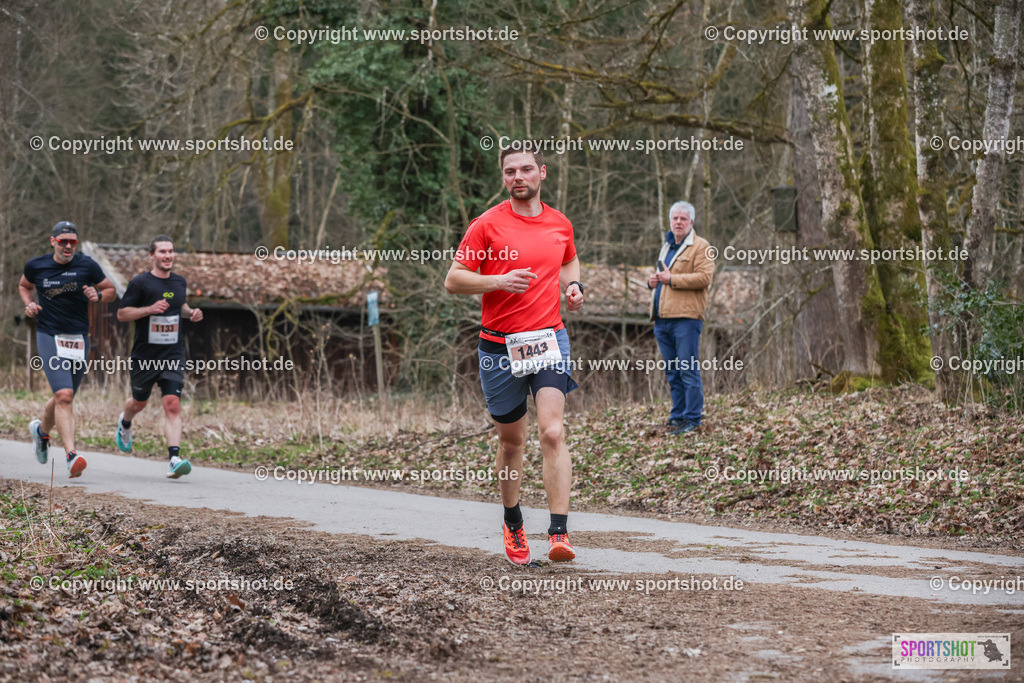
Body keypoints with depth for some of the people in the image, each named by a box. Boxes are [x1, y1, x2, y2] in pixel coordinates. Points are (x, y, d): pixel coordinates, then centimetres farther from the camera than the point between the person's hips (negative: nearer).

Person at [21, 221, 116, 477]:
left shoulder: (87, 266, -1)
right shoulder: (36, 266, 2)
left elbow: (111, 291, 11)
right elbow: (24, 285, 23)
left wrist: (98, 295, -11)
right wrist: (28, 304, 3)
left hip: (79, 340, 2)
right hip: (48, 337, -2)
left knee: (64, 398, 12)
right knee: (64, 395, -19)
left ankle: (42, 430, 45)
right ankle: (71, 456, -25)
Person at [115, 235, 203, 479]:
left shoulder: (180, 282, 8)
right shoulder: (140, 282, -8)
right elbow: (121, 313, -8)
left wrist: (191, 312, 6)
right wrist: (150, 309, -21)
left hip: (173, 355, 2)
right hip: (144, 356, -2)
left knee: (172, 404, -14)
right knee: (139, 403, 17)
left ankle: (174, 459, -22)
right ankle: (125, 423, 54)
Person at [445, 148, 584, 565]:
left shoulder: (560, 224, 8)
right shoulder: (487, 224, -3)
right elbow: (453, 280, -4)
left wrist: (573, 285, 9)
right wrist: (500, 281, -18)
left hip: (549, 339, 1)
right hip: (500, 346, -1)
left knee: (552, 433, -17)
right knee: (511, 440, 11)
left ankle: (559, 534, -23)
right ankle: (513, 525, 34)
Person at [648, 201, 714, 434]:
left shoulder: (700, 247, -3)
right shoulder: (667, 246, 23)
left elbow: (704, 277, -15)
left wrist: (672, 279, -16)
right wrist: (653, 280, 12)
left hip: (685, 317, -8)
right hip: (662, 319, 8)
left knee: (688, 370, -7)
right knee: (672, 372, 12)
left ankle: (692, 418, -3)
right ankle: (678, 415, 18)